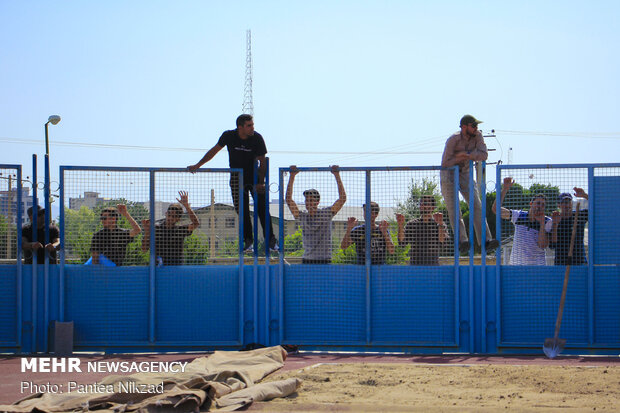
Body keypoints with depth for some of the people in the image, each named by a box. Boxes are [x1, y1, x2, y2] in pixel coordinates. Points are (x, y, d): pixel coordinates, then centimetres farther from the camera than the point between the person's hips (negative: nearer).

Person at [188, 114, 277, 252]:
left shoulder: (257, 138, -13)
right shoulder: (229, 136, -10)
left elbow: (262, 162, -7)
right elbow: (214, 151, 5)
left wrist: (261, 182, -14)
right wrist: (197, 165, 6)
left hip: (255, 176, -1)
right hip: (237, 177, 1)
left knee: (262, 207, -9)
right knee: (242, 209, -6)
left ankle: (270, 239, -3)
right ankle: (248, 239, 0)